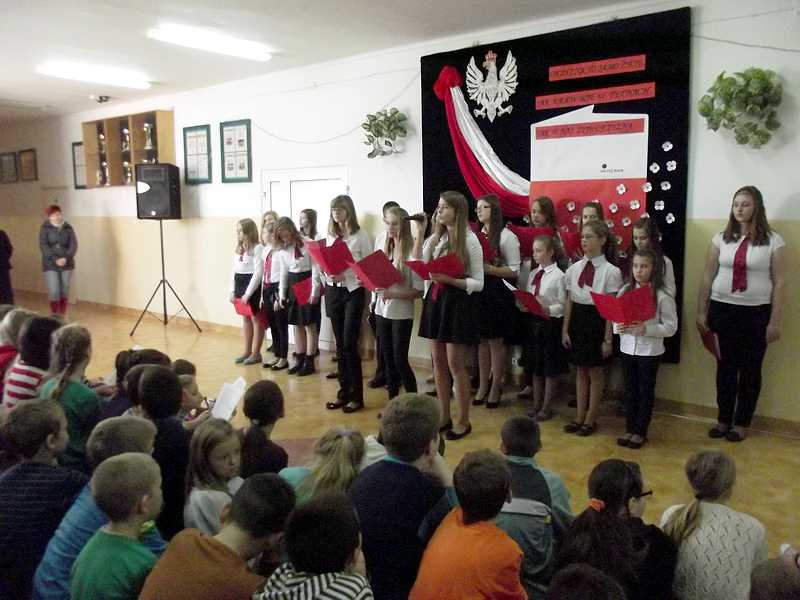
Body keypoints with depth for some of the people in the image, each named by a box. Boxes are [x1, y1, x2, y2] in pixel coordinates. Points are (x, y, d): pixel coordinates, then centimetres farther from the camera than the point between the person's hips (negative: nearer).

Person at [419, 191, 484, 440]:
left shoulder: (470, 240, -8)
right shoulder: (435, 238, 10)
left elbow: (478, 283, -10)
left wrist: (449, 279, -22)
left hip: (458, 303, -6)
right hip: (435, 300, 6)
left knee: (455, 364, -2)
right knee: (438, 362, 10)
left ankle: (463, 421, 12)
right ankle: (444, 416, 23)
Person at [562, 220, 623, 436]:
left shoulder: (611, 271, -11)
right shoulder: (574, 268, 3)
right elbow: (568, 302, 7)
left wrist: (608, 339, -11)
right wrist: (565, 330, 6)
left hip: (597, 321, -4)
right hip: (577, 320, 4)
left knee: (595, 371, 8)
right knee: (581, 370, 14)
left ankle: (590, 419, 22)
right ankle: (580, 416, 26)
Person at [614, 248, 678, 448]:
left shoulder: (662, 296, -11)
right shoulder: (625, 291, 2)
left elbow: (671, 326, -12)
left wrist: (647, 329, -23)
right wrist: (618, 327, -14)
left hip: (650, 351, -4)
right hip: (627, 348, 4)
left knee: (645, 391, 8)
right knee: (630, 390, 14)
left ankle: (640, 432, 20)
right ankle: (629, 429, 26)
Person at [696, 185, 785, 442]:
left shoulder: (773, 241, -3)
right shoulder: (721, 238, 4)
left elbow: (779, 283, -2)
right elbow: (708, 277, 6)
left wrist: (775, 321, -5)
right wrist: (701, 312, 4)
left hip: (756, 313, -2)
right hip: (723, 309, 2)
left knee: (750, 369, 8)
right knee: (726, 366, 10)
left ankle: (742, 423, 21)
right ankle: (723, 419, 22)